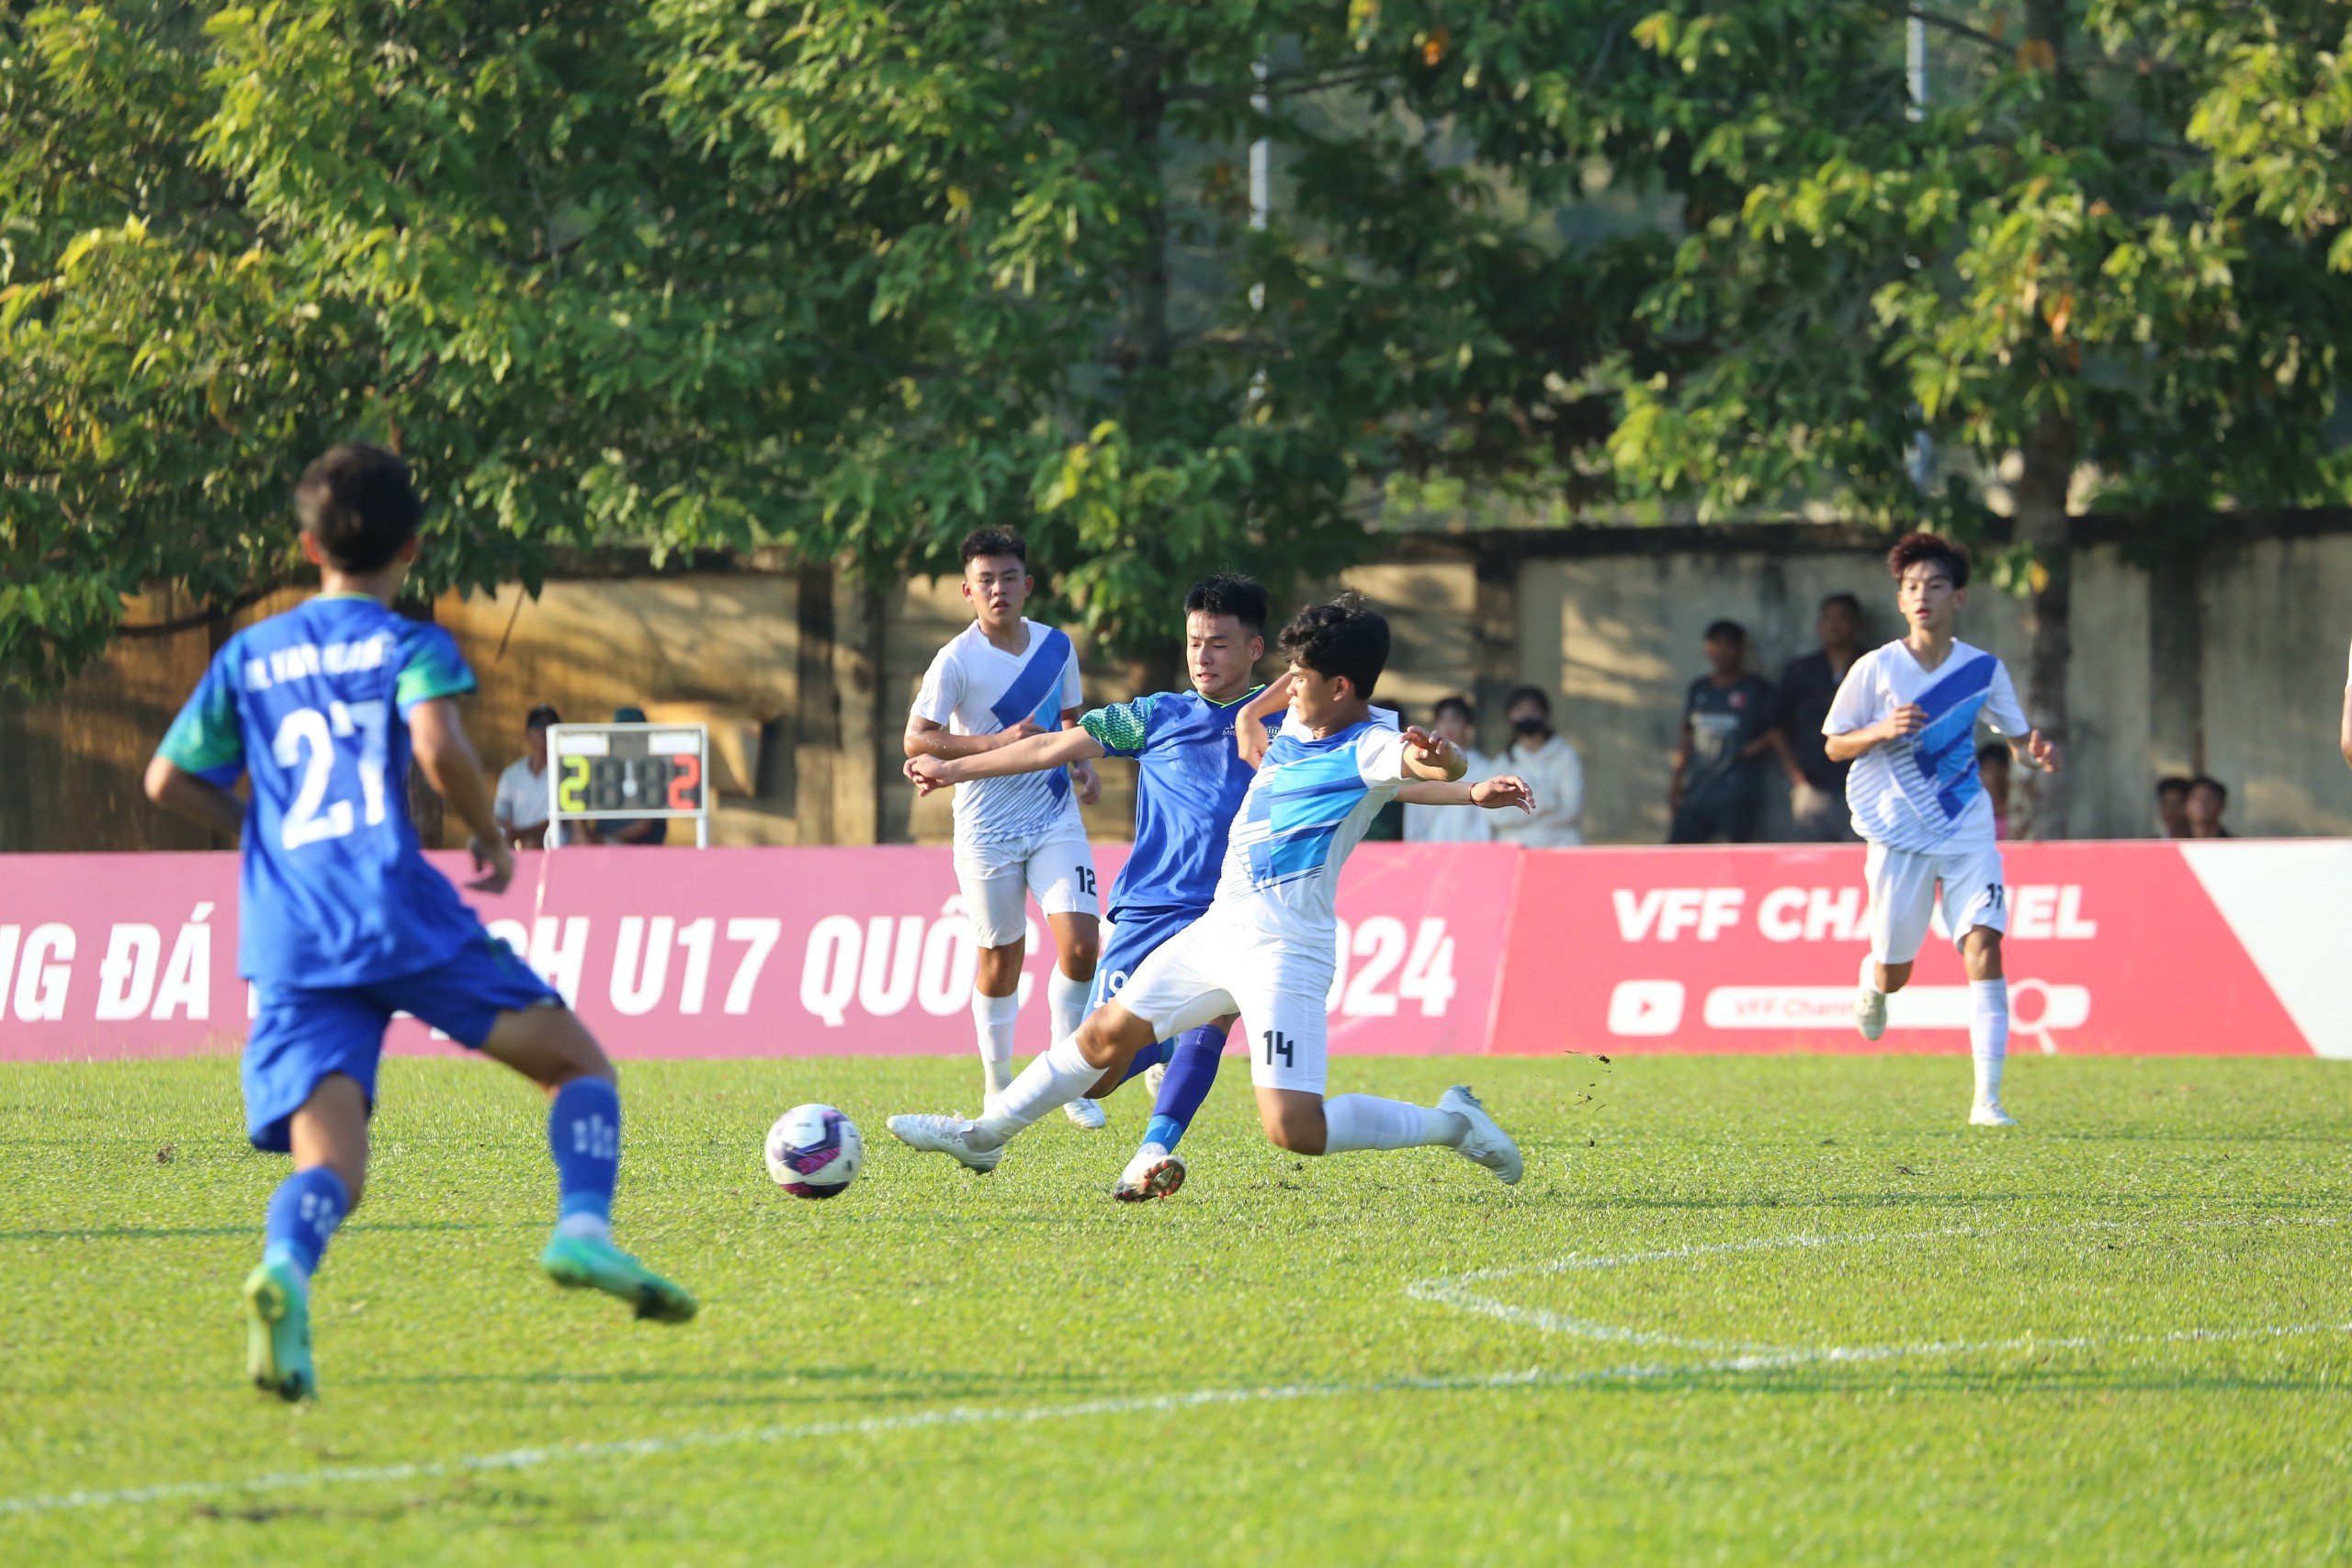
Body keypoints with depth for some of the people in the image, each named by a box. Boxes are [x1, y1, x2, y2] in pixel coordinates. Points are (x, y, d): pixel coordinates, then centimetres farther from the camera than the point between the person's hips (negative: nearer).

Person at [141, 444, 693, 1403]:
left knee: (328, 1162, -8)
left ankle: (284, 1269, -41)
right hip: (401, 914, -3)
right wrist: (492, 837, 3)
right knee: (576, 1061, 12)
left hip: (289, 939, 3)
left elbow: (168, 781, 20)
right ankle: (583, 1229, -13)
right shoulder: (410, 645, 5)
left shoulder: (247, 658, 19)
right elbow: (439, 746, -14)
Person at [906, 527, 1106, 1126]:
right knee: (1001, 960, 5)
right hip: (987, 830, -3)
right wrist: (999, 741, -27)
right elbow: (917, 740, -19)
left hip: (1055, 818, 3)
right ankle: (997, 1085, 23)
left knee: (1081, 946, -11)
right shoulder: (957, 660, -12)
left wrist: (1083, 762, 0)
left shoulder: (1056, 646, 4)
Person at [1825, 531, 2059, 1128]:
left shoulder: (1983, 670, -1)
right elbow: (1835, 745, 0)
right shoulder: (1876, 669, -7)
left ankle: (1987, 1100, -16)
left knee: (1984, 950, -16)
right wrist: (1883, 731, -20)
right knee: (1894, 974, 7)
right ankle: (1871, 984, 48)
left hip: (1967, 832, 1)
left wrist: (2037, 753, -14)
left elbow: (2018, 738, 10)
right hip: (1897, 833, -1)